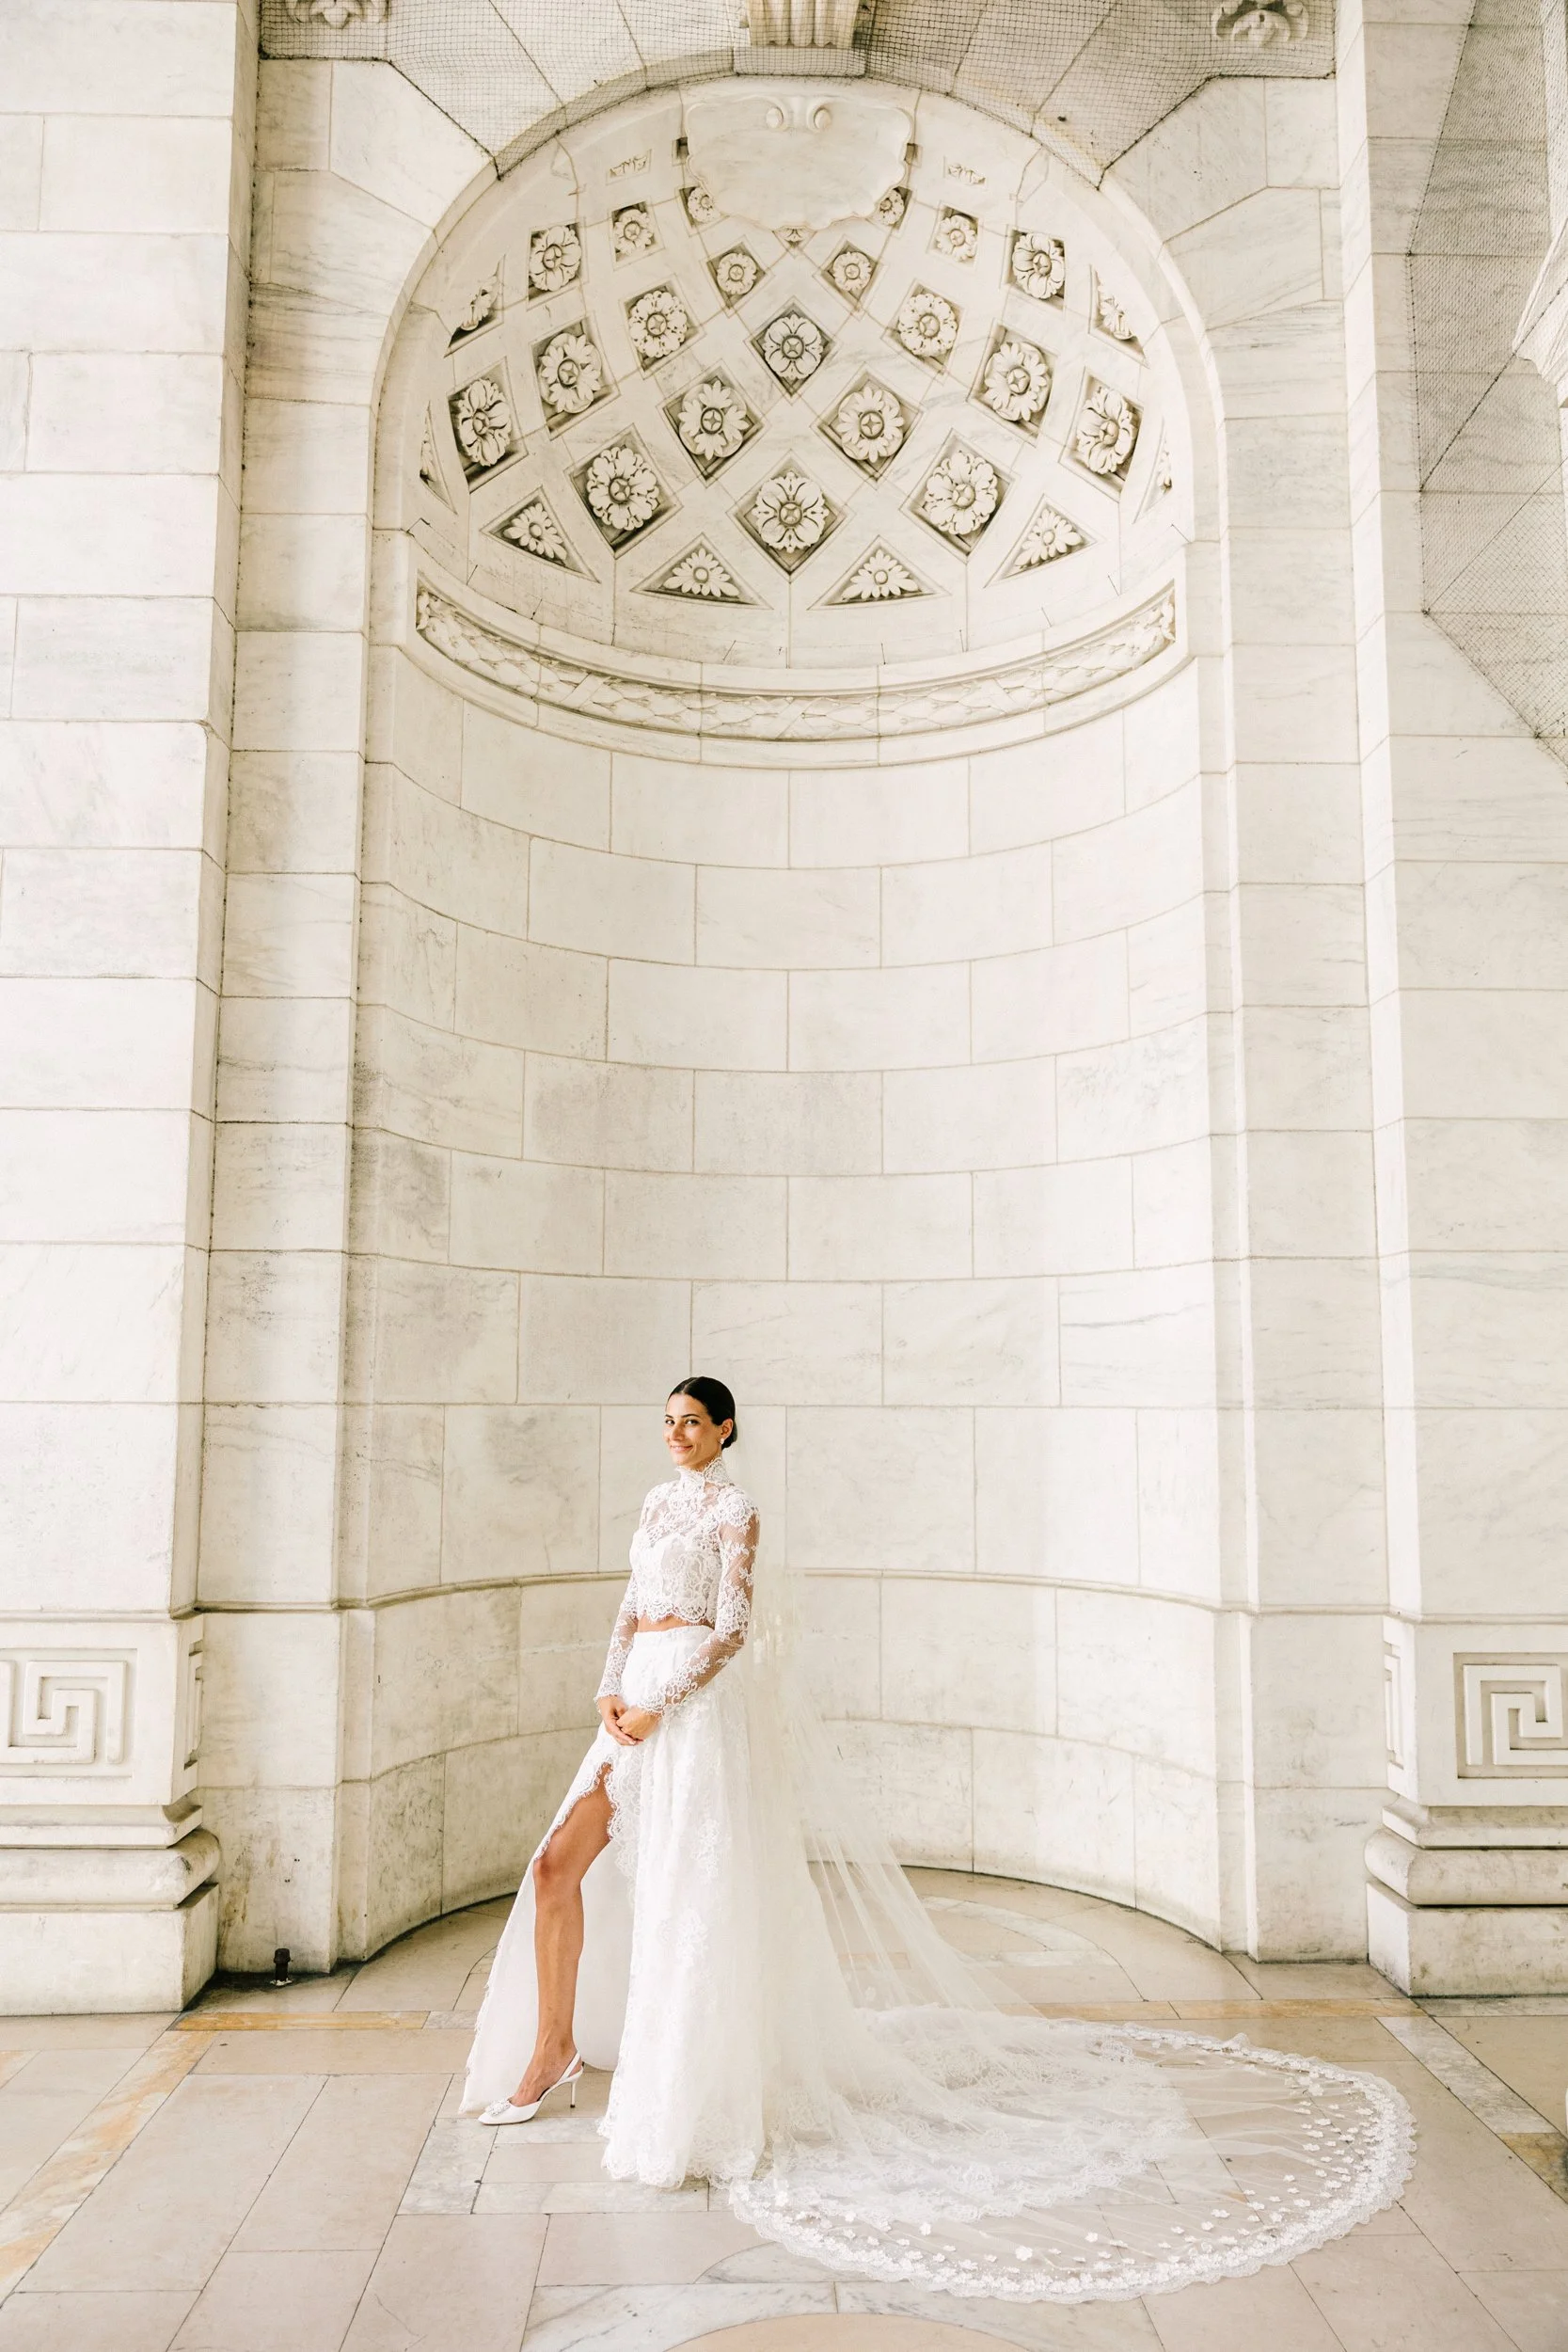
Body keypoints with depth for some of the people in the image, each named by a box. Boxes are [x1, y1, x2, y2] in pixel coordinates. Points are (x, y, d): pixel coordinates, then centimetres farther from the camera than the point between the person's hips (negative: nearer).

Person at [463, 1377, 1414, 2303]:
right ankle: (554, 2049, 17)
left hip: (698, 1712, -8)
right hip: (638, 1711, 8)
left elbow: (732, 1630, -14)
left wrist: (659, 1706, -17)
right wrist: (611, 1693, 2)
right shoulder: (660, 1503, 15)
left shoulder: (735, 1509, -8)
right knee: (558, 1866, 3)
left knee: (693, 1902, -3)